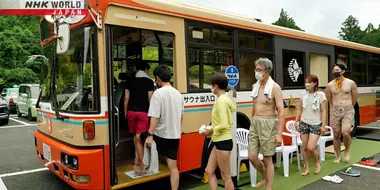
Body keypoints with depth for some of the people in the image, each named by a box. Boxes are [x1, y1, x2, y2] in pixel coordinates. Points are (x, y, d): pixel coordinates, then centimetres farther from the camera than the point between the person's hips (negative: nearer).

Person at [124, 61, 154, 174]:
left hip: (131, 111, 4)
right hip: (143, 112, -4)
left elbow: (126, 98, 6)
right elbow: (150, 98, -8)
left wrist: (125, 111, 15)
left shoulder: (131, 81, 9)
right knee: (139, 138, -3)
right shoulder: (149, 81, -3)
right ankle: (141, 165, -2)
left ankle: (137, 159, 27)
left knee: (136, 135, 21)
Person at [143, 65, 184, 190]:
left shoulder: (158, 93, -14)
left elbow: (155, 117, -21)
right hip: (175, 135, 6)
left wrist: (150, 135, -20)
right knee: (173, 166, 9)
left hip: (161, 135, -5)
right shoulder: (178, 94, 8)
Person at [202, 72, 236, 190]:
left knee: (226, 177, 3)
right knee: (209, 171, 16)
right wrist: (212, 128, 8)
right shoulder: (225, 99, 10)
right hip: (219, 141, 10)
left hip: (223, 142, -10)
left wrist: (211, 130, -10)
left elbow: (224, 125, -25)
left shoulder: (221, 101, -19)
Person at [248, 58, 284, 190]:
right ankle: (265, 177, 34)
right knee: (252, 157, 6)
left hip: (268, 123, -6)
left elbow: (281, 112, -15)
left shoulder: (275, 87, -12)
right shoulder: (255, 86, 9)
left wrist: (279, 133, -20)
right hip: (255, 123, 6)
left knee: (267, 159, 3)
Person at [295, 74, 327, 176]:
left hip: (316, 124, -3)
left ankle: (317, 163, 21)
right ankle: (306, 168, 20)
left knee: (310, 148, -9)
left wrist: (323, 125, -9)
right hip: (304, 123, 4)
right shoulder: (303, 94, 3)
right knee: (305, 147, 6)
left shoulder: (321, 95, -7)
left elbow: (323, 111, -7)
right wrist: (296, 122, 5)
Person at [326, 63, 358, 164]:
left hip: (348, 111, -2)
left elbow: (355, 97, 9)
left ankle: (347, 151, 12)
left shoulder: (351, 83, -3)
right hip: (335, 111, 2)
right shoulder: (330, 85, 0)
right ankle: (338, 156, 22)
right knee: (336, 135, 6)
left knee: (345, 133, -17)